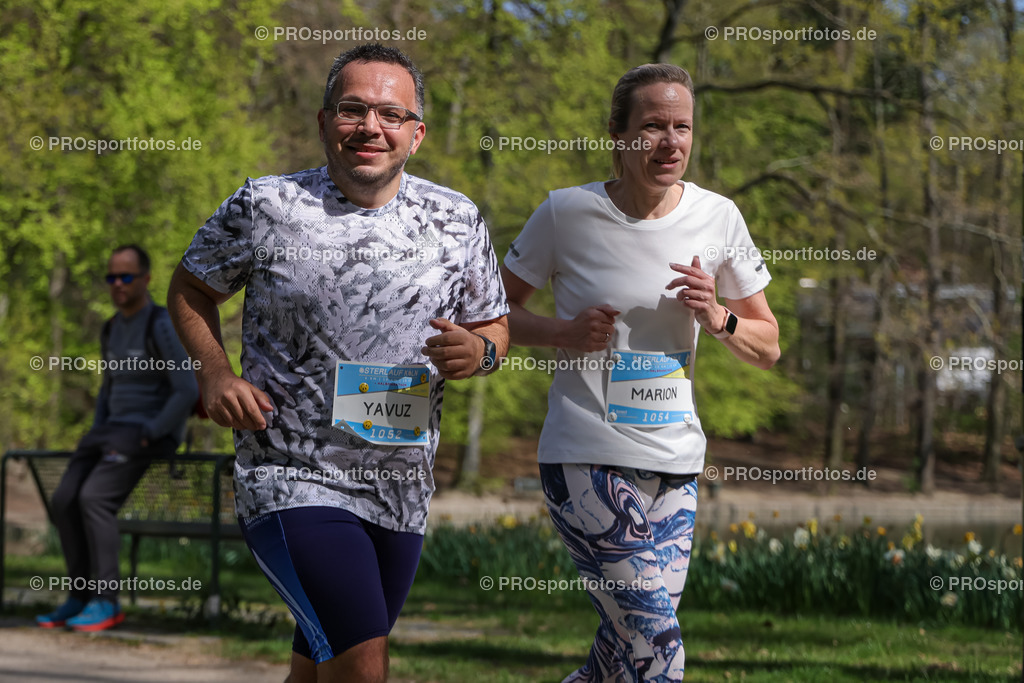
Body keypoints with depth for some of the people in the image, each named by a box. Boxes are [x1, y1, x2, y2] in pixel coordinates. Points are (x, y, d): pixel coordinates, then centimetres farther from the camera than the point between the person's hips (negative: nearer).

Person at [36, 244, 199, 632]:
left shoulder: (163, 326, -12)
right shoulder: (114, 330, 15)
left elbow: (188, 391, -18)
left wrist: (147, 436, -19)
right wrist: (96, 435, 10)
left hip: (153, 434, -8)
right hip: (115, 430, 8)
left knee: (95, 498, -27)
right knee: (64, 501, -14)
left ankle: (107, 603, -21)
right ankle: (80, 596, -7)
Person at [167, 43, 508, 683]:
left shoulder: (458, 221, 4)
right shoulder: (264, 207, -5)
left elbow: (495, 326, 14)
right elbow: (191, 289, 10)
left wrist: (478, 352, -10)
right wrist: (215, 371, -8)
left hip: (403, 489, 4)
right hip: (293, 480, -4)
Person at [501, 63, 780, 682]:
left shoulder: (718, 218, 3)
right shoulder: (568, 213, -6)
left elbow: (768, 347, 11)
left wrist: (717, 319, -10)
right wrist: (565, 333, -12)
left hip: (676, 466, 4)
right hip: (587, 461, -4)